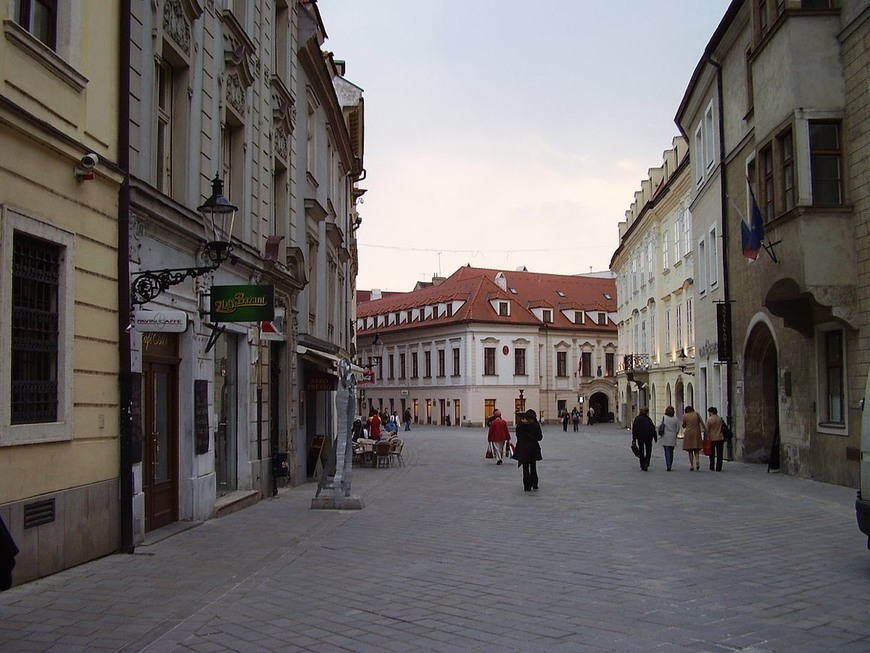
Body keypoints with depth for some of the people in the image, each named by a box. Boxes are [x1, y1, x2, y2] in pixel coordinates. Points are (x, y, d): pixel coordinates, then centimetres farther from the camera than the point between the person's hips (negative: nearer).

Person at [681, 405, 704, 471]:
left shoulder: (685, 416, 0)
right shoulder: (697, 415, 4)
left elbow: (684, 426, 5)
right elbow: (702, 423, -3)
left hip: (688, 434, -1)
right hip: (697, 433, 1)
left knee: (690, 451, 5)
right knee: (696, 449, 10)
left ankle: (692, 465, 2)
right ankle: (697, 460, -17)